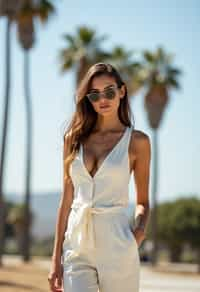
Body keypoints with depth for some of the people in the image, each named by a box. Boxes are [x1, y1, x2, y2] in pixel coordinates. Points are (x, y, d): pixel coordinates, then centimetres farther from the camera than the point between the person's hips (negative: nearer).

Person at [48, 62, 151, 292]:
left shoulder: (137, 141, 3)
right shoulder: (74, 139, 11)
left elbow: (143, 202, 10)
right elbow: (67, 200, 12)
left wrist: (139, 228, -12)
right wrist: (56, 258, 9)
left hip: (116, 247, -2)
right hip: (77, 246, 2)